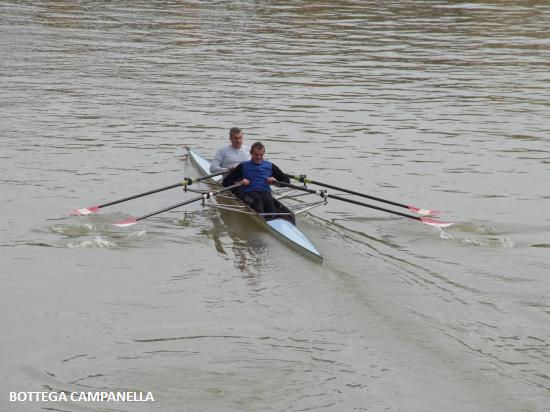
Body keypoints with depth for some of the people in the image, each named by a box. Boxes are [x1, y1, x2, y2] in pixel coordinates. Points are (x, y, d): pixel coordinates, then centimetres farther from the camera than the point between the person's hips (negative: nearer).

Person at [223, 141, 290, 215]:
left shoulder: (270, 166, 24)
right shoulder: (243, 166, 19)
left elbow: (286, 180, 24)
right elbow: (225, 182, 14)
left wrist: (275, 181, 4)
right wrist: (239, 182, -5)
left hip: (265, 192, 2)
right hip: (249, 192, -2)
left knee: (269, 201, -35)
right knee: (257, 200, -37)